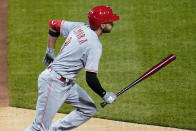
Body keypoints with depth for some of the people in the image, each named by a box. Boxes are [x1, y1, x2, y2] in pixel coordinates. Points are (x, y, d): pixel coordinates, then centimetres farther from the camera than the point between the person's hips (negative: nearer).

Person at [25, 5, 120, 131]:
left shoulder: (80, 27, 4)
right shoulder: (95, 45, -20)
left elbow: (54, 25, 16)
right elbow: (91, 79, -22)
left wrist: (50, 52, 23)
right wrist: (105, 95, -6)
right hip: (54, 83, -10)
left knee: (89, 110, 11)